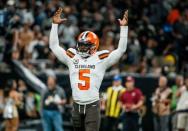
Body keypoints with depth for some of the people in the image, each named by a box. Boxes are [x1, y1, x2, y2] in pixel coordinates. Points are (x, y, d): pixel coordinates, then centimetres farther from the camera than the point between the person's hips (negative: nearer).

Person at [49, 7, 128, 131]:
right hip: (77, 105, 4)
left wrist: (124, 27, -8)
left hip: (92, 106, -4)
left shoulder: (101, 59, -1)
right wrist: (55, 24, 7)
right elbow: (54, 46, 12)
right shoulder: (72, 57, 7)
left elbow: (121, 49, -3)